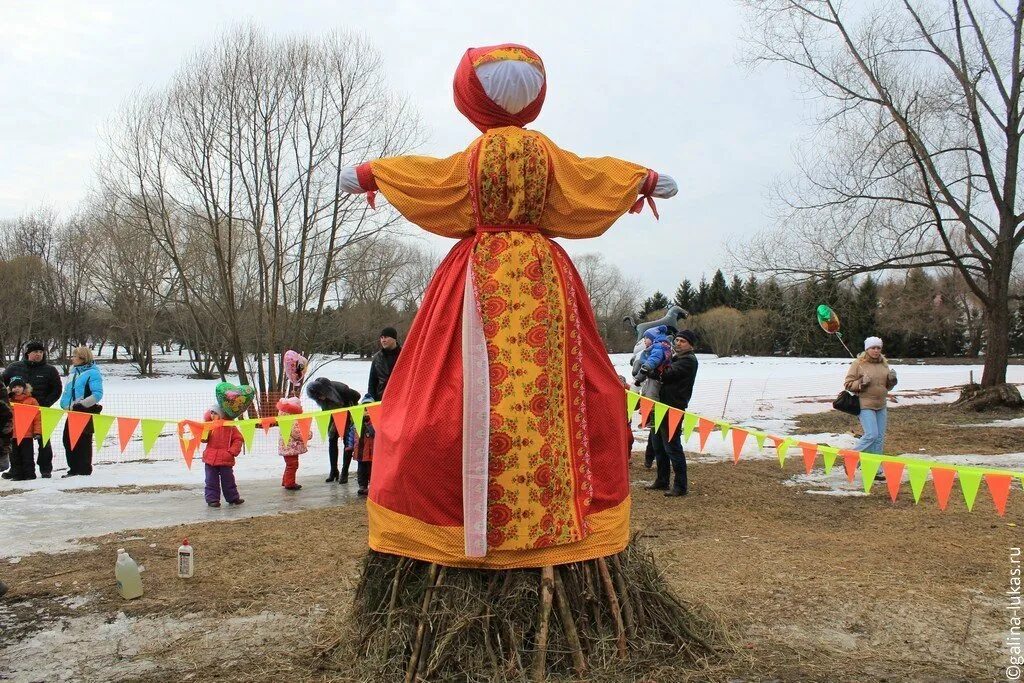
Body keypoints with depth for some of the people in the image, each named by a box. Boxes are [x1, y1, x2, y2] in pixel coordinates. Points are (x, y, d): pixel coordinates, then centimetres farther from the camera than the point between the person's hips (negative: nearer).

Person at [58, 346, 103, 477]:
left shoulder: (92, 373, -10)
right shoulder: (74, 372, 15)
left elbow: (97, 394, -18)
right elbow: (67, 391, 23)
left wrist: (80, 404, -21)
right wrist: (65, 404, 8)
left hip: (86, 413, -8)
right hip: (72, 412, 8)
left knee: (83, 442, -1)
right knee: (68, 440, 9)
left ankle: (85, 470, 8)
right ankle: (74, 469, 19)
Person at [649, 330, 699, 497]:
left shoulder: (689, 360, -11)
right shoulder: (676, 357, 21)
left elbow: (666, 374, -20)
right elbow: (665, 375, 18)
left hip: (674, 409, -10)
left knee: (672, 446, -7)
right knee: (658, 444, 15)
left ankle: (681, 486, 0)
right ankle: (662, 481, 26)